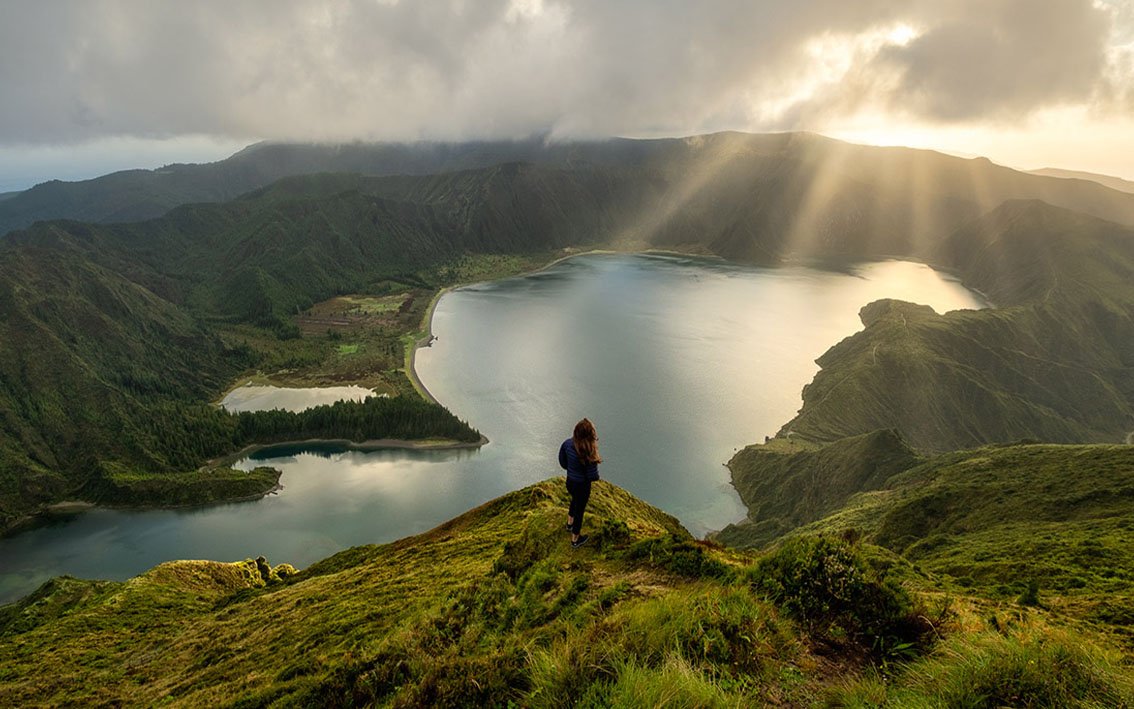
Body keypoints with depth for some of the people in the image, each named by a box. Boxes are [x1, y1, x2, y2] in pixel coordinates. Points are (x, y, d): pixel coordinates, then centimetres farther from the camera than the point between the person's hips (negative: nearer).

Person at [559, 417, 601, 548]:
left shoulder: (567, 443, -18)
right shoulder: (589, 454, -34)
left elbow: (563, 463, -4)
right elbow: (593, 476, -24)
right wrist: (597, 475, -2)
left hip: (570, 482, 5)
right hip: (582, 486, -5)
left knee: (575, 500, 36)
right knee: (579, 510, 20)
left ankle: (570, 523, 61)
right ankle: (575, 539, 42)